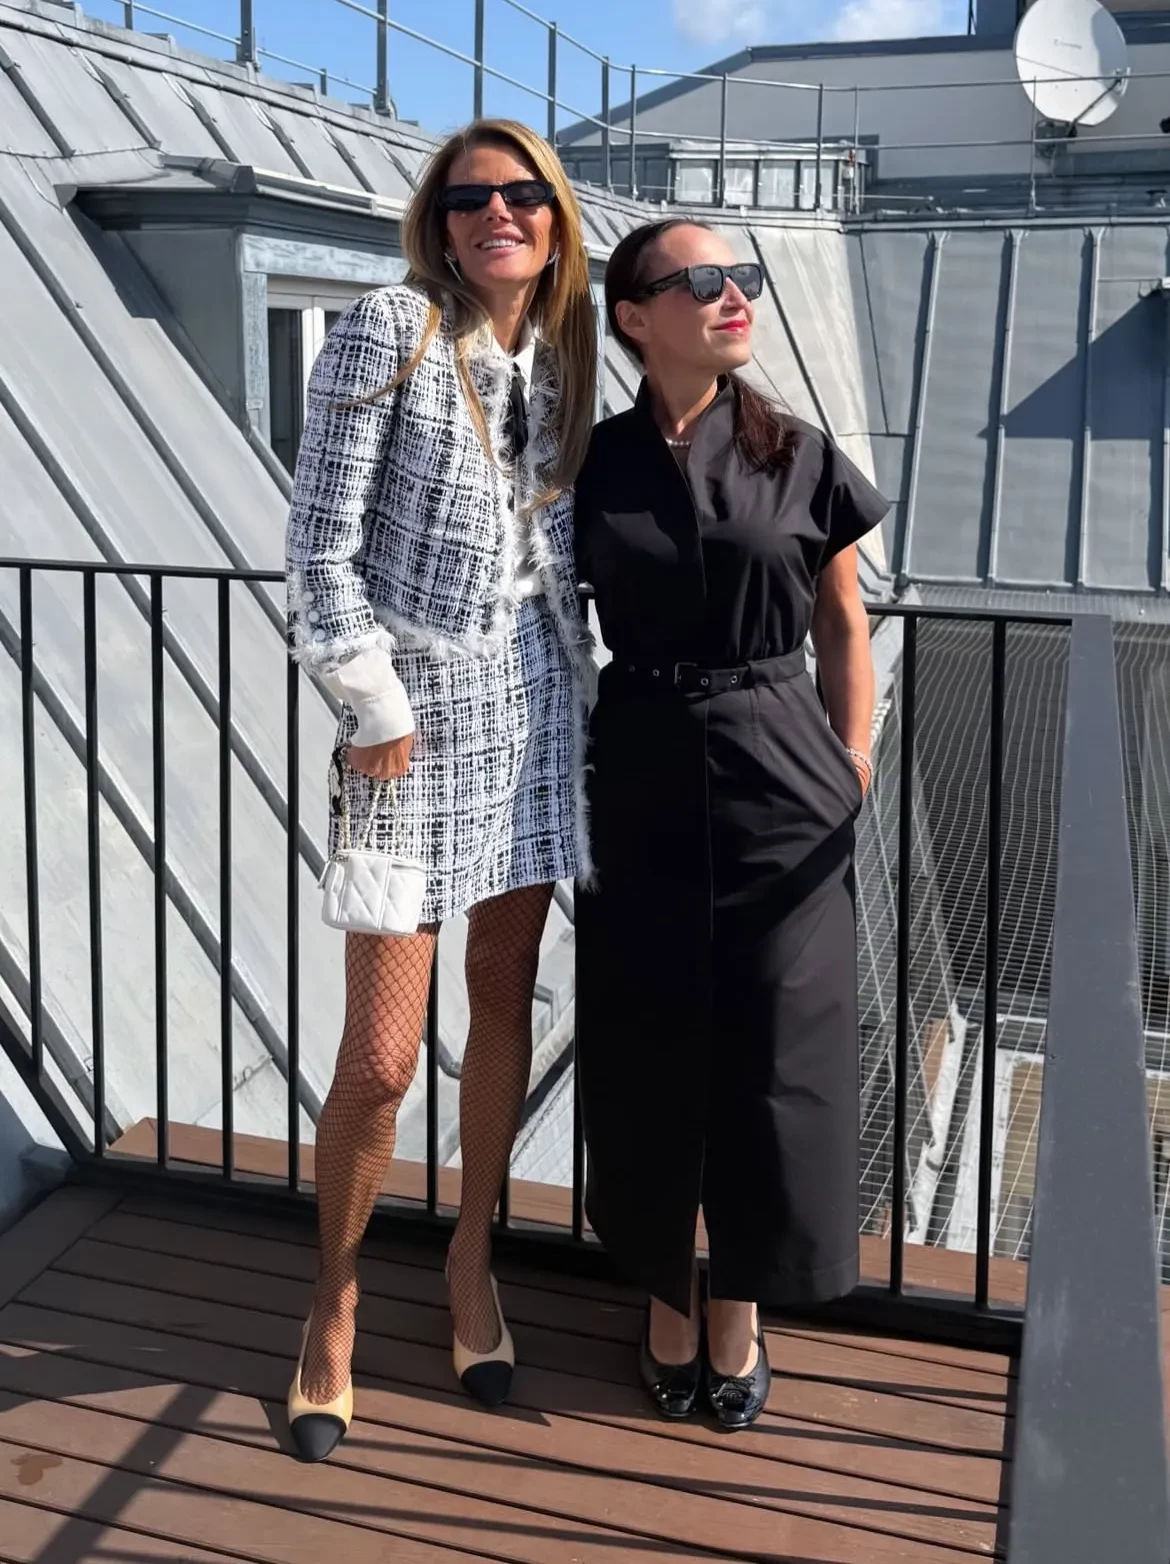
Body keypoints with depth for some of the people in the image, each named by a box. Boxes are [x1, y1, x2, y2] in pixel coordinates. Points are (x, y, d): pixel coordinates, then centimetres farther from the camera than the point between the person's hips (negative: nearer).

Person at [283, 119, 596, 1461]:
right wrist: (374, 705, -13)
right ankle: (335, 1299, 22)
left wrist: (578, 684, 12)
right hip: (420, 715, -5)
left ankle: (472, 1259, 34)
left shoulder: (560, 357, 10)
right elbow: (319, 539, -10)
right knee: (380, 1057, -3)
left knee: (505, 998, 13)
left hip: (538, 704, 6)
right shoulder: (388, 331, -8)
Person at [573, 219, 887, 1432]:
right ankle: (666, 1294, 31)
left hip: (780, 789, 0)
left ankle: (739, 1305, 27)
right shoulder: (593, 464, 0)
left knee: (771, 1058, 6)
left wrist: (853, 773, 1)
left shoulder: (800, 458, -1)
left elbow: (842, 624, 5)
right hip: (640, 784, 1)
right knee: (647, 1053, 10)